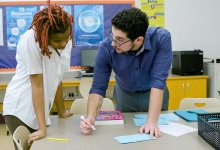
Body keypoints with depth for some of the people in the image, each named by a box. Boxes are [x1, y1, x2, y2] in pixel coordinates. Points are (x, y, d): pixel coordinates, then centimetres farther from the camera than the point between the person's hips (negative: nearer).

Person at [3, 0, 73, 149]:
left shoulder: (66, 42, -3)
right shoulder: (31, 40, -20)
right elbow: (37, 85, -22)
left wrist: (62, 111, 14)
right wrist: (42, 128, -23)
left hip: (38, 110, 6)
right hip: (21, 109, -6)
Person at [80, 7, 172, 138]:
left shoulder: (161, 38, -33)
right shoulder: (106, 47, -30)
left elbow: (158, 81, -34)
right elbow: (98, 88, -22)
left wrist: (152, 122, -40)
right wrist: (91, 118, -38)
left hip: (154, 94, 0)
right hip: (125, 94, 1)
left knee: (157, 131, 13)